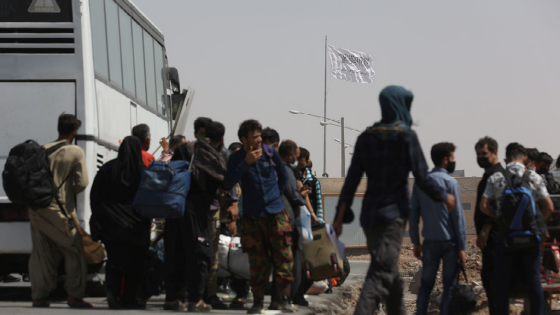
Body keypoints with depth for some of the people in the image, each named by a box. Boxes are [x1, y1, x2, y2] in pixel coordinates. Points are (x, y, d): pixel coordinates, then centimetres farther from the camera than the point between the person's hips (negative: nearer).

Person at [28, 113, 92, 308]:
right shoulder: (76, 153, -5)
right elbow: (82, 183, -8)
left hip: (37, 209, 4)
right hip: (61, 210, -4)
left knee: (41, 253, 11)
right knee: (75, 252, 7)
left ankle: (39, 296, 10)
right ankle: (74, 295, 4)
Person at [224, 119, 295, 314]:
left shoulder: (270, 152, 1)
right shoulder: (236, 159, -2)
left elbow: (283, 176, 16)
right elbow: (229, 184, -16)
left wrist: (276, 195, 11)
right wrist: (246, 163, -21)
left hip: (276, 214, 1)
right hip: (252, 216, -1)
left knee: (283, 257, -4)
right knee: (257, 261, 2)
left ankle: (285, 299, 3)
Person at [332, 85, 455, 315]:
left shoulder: (366, 137, 6)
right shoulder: (407, 136, -8)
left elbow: (352, 180, 4)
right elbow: (422, 179, -8)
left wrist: (340, 217, 7)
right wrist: (445, 197, 9)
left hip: (369, 214, 6)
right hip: (394, 213, -6)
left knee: (390, 274, 18)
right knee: (381, 274, -12)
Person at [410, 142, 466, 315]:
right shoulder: (450, 182, -8)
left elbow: (413, 214, 7)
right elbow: (457, 216, -10)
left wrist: (416, 242, 14)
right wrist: (462, 247, -6)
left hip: (429, 241, 4)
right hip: (449, 241, -4)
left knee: (426, 283, 11)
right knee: (449, 285, 3)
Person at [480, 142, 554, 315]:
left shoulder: (495, 178, -2)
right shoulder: (534, 178, -3)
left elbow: (483, 206, -6)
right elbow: (549, 207, -5)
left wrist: (499, 216, 10)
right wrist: (537, 222, 11)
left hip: (506, 235, 0)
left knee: (502, 281, 8)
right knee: (533, 280, 7)